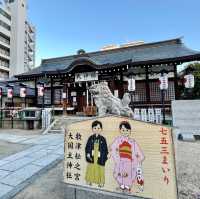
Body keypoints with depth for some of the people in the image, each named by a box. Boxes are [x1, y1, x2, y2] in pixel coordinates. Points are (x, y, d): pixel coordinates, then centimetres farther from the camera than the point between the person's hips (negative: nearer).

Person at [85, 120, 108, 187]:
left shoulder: (103, 139, -6)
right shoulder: (91, 138, -3)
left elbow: (105, 149, -1)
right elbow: (87, 147, 2)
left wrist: (105, 157, -5)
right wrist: (88, 154, -8)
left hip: (100, 158, -1)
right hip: (92, 158, 1)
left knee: (100, 171, 9)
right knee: (91, 170, 14)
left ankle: (101, 182, 28)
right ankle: (89, 180, 34)